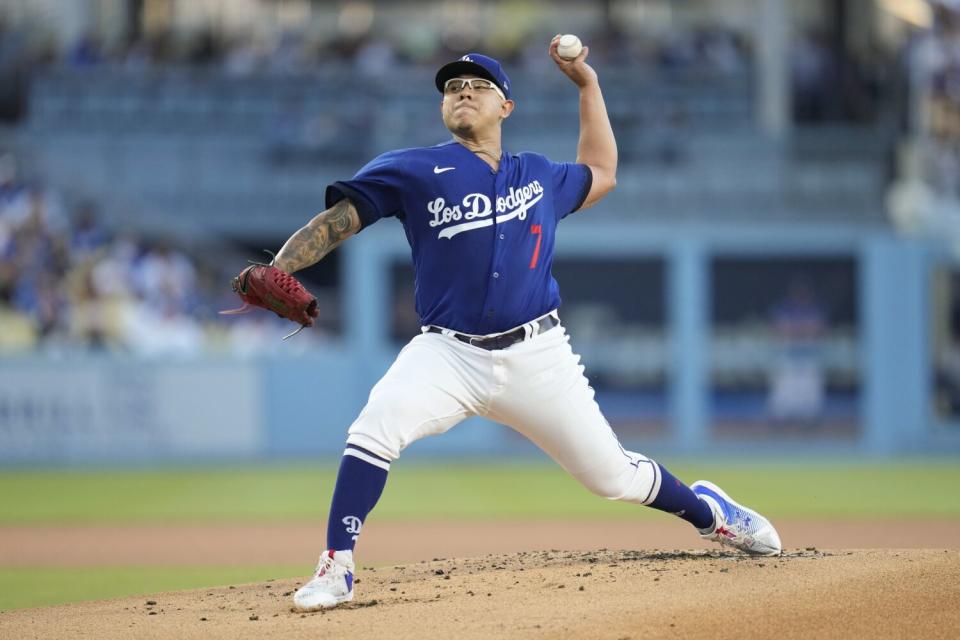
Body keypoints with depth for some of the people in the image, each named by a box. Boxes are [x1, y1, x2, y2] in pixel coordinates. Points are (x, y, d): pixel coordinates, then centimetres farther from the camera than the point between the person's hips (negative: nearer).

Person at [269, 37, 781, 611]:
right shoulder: (414, 172, 1)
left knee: (613, 474, 6)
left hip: (537, 356, 2)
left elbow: (600, 175, 34)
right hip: (448, 354, -2)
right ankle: (336, 571, -23)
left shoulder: (540, 176, 13)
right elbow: (336, 222, -5)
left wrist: (588, 84, 29)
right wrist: (273, 274, -21)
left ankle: (706, 509, 35)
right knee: (375, 428, -29)